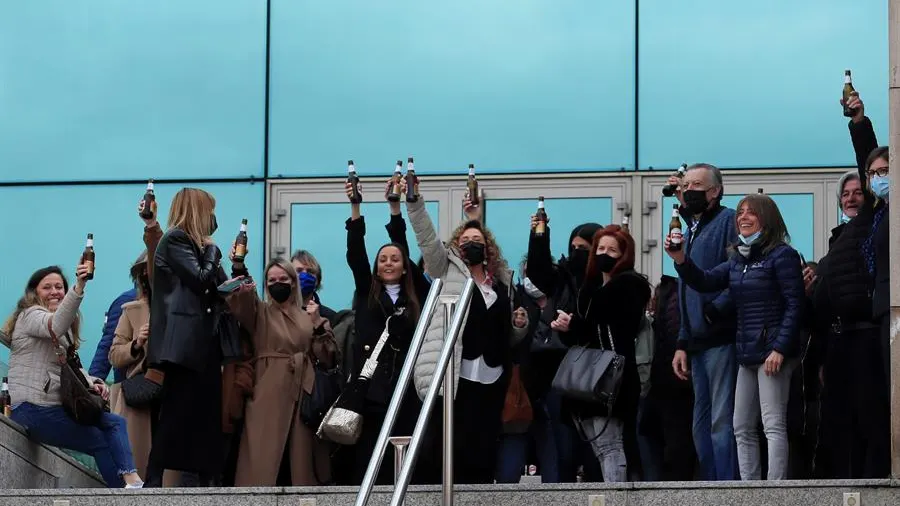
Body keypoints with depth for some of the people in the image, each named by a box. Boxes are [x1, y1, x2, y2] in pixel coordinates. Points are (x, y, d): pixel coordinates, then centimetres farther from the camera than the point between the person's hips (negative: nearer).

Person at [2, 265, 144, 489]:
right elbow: (55, 325, -32)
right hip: (34, 409, -9)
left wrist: (91, 382, -3)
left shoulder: (67, 327, 22)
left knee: (115, 423, -4)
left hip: (57, 407, 9)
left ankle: (131, 478, -17)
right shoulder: (30, 316, -8)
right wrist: (79, 287, -46)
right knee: (98, 441, -11)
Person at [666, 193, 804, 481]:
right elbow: (705, 282, 8)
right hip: (747, 354, 9)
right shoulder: (739, 260, 17)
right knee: (743, 429, 9)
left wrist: (780, 349, -19)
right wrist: (680, 260, -10)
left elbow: (795, 305, -12)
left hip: (773, 352, -9)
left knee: (774, 426, -12)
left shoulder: (782, 255, -7)